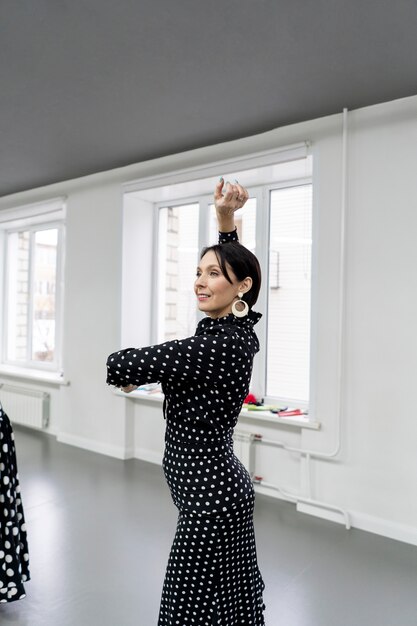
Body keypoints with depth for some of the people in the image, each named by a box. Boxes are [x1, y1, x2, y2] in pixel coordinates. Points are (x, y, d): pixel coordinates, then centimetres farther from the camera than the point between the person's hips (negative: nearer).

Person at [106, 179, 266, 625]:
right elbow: (232, 259, 19)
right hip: (222, 487, 9)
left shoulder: (220, 344, -24)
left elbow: (119, 366, -22)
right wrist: (226, 218, 7)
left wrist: (134, 376, 0)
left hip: (208, 494, -9)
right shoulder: (238, 328, 1)